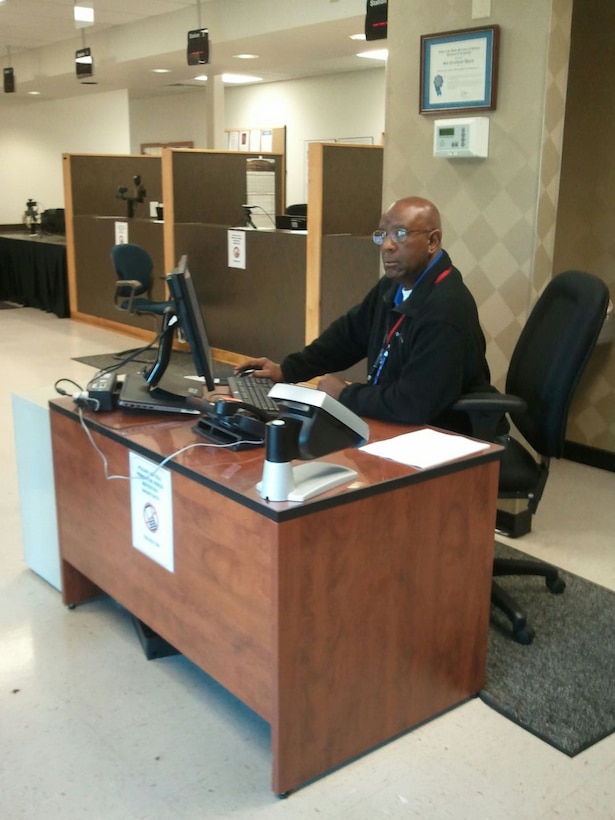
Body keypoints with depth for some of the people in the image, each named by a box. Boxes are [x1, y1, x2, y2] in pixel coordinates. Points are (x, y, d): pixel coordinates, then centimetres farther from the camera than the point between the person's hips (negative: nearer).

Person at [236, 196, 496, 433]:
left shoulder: (446, 309, -26)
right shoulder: (394, 285, 4)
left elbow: (412, 405, -29)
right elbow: (348, 332, 16)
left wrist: (344, 394, -14)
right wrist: (287, 370, 6)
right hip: (392, 425, 8)